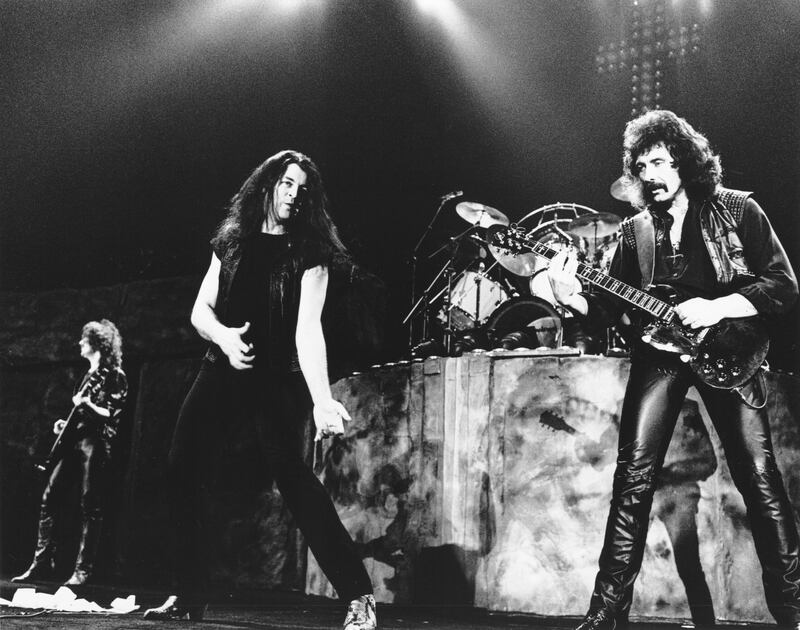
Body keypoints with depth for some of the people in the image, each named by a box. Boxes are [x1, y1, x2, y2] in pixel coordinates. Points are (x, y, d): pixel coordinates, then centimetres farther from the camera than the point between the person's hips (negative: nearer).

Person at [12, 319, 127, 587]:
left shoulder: (115, 376, -3)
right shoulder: (89, 375, 22)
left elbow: (113, 417, -10)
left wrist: (88, 405, -20)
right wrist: (66, 423, 14)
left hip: (95, 443, -8)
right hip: (74, 441, 8)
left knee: (90, 508, -7)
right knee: (49, 499, 1)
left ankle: (83, 570, -5)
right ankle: (42, 564, 4)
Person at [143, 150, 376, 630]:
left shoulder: (310, 253, -4)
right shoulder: (232, 241, 9)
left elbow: (308, 328, -16)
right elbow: (200, 310, 11)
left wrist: (322, 401, -30)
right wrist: (222, 335, -13)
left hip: (277, 376, -5)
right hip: (222, 368, 5)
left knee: (289, 469, -19)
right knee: (182, 469, -4)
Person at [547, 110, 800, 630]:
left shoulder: (738, 210, 4)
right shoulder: (636, 231, 14)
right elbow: (613, 306, 11)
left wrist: (717, 308, -15)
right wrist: (573, 299, -10)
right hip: (660, 353, 3)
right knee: (634, 479, -6)